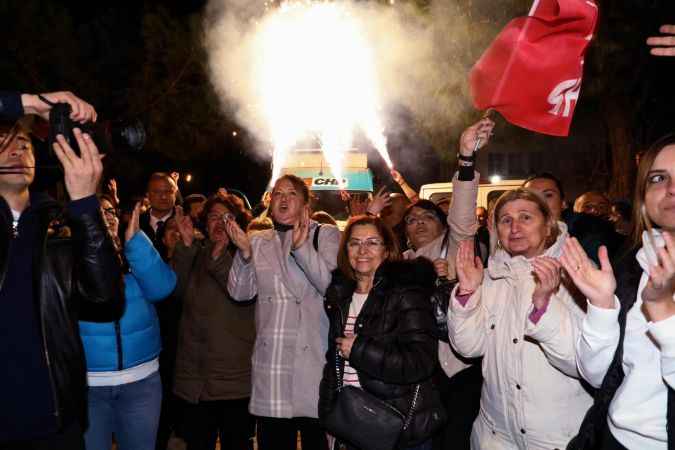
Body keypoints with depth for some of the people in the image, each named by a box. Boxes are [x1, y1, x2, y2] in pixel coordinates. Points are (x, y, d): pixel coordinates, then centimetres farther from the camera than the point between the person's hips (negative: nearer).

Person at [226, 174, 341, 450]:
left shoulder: (326, 235, 3)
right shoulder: (258, 241, 13)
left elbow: (331, 285, -12)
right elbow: (240, 293, 4)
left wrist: (302, 247, -25)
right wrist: (245, 253, -12)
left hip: (313, 356, -3)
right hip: (270, 358, 3)